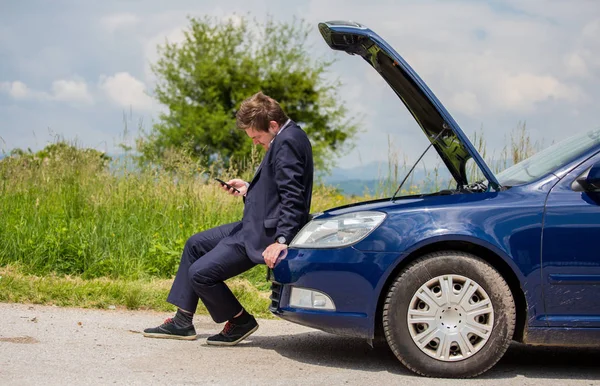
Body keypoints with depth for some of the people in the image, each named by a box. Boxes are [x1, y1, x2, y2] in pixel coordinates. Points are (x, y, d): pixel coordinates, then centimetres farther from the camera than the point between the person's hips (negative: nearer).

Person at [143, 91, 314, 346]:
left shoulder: (287, 143, -19)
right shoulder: (287, 139, 13)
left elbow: (292, 197, -27)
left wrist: (281, 241, -31)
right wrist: (249, 189, 12)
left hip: (264, 234, -12)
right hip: (255, 225, 12)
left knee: (201, 273, -13)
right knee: (195, 244, 19)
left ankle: (240, 322, 9)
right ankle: (183, 322, 23)